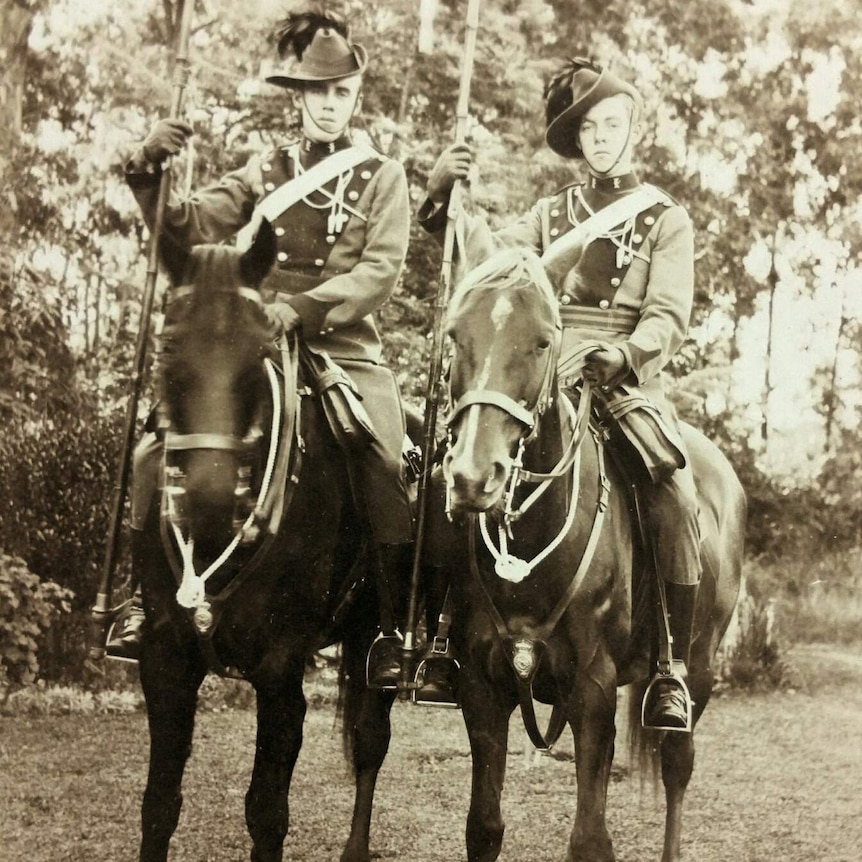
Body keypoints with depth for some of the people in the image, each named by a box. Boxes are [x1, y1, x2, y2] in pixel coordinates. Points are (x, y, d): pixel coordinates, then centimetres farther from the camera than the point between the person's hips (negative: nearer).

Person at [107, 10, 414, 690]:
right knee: (157, 451, -10)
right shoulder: (264, 173, 15)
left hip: (347, 350, -2)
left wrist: (302, 308, -20)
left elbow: (381, 271, -6)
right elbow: (189, 228, 4)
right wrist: (151, 176, -16)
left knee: (386, 466, -25)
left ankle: (393, 622, -13)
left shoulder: (382, 176, 7)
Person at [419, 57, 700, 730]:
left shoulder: (667, 219, 11)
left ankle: (673, 669, -16)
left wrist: (624, 355, -21)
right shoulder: (553, 213, 21)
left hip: (629, 380, -3)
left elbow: (668, 317, -1)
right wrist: (444, 199, -11)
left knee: (675, 499, -25)